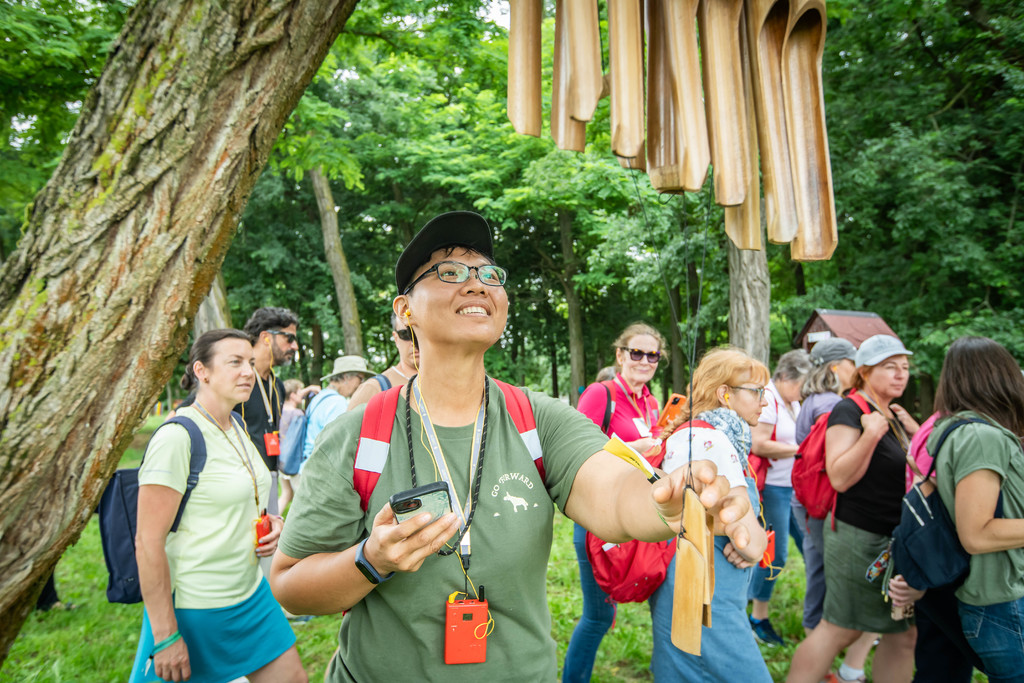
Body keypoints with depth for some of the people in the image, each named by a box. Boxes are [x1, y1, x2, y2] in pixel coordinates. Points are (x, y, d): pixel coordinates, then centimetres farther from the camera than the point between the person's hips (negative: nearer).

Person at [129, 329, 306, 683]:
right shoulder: (176, 437, -19)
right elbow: (148, 542, -20)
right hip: (193, 610, -7)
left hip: (252, 596, 8)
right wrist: (166, 637, -19)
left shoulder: (237, 428, 5)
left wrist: (271, 522, 0)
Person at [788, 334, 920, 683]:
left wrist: (914, 431, 5)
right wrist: (870, 435, -32)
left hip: (895, 539, 9)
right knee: (840, 629, -1)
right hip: (859, 536, -9)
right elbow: (840, 478, -22)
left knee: (903, 632, 13)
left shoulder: (893, 415, 12)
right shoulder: (849, 411, -14)